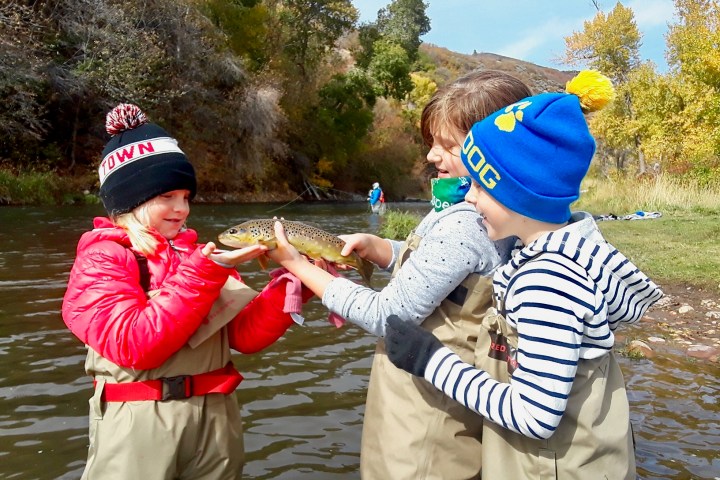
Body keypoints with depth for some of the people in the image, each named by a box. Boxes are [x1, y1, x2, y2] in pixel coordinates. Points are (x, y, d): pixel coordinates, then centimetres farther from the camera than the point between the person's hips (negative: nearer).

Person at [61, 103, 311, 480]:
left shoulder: (197, 254, 7)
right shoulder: (101, 258, -6)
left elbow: (245, 335, 1)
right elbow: (134, 344, -20)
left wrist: (295, 281, -12)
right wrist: (205, 274, -23)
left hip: (215, 419, 5)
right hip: (138, 427, -4)